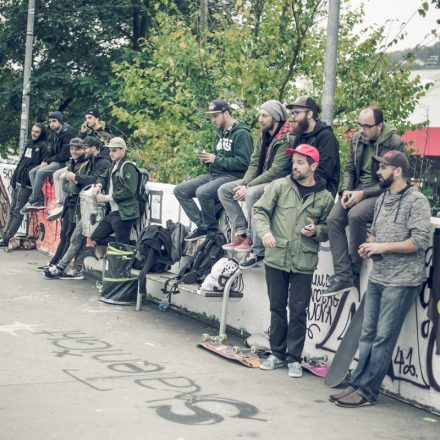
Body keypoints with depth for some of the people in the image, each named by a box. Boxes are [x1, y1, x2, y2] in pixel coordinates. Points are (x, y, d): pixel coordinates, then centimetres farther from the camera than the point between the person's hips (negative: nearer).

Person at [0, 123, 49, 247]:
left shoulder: (43, 146, -7)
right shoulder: (30, 144, 17)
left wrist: (29, 173, -19)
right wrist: (14, 177, 19)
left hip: (27, 183, -8)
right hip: (18, 181, 8)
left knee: (18, 212, -6)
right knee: (12, 210, 11)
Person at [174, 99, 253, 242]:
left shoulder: (241, 134, -10)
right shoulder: (221, 134, 19)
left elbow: (243, 163, -19)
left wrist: (216, 160, -16)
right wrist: (206, 159, 3)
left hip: (233, 176, -10)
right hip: (214, 175, 10)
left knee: (202, 192, -33)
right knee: (180, 190, -1)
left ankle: (212, 229, -12)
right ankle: (201, 226, -3)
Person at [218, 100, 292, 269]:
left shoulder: (287, 139, -17)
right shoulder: (263, 137, 11)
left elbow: (276, 170, -23)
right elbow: (254, 163, 10)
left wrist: (248, 187, -23)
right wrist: (244, 184, -9)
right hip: (261, 179, 9)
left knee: (252, 194, -36)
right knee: (224, 190, 0)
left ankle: (258, 250, -28)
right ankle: (242, 232, -5)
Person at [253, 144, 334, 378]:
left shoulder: (325, 198, 2)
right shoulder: (280, 186, 1)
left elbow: (329, 229, 10)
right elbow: (260, 210, -1)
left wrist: (316, 231, -12)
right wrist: (265, 231, -18)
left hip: (304, 264, -1)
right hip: (275, 259, 1)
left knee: (298, 312, 3)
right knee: (277, 309, 12)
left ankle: (294, 358, 15)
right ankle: (277, 354, 25)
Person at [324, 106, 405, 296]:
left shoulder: (395, 143, -11)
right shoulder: (356, 139, 8)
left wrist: (363, 194, -19)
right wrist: (346, 190, -3)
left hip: (380, 194, -6)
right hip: (357, 190, 6)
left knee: (355, 215, -33)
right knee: (333, 218, -19)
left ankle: (355, 272, -17)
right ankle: (342, 276, -20)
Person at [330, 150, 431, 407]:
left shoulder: (416, 201, -11)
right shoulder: (382, 199, 14)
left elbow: (421, 241, -18)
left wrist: (382, 247, -18)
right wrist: (369, 246, 2)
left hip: (402, 281, -8)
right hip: (377, 278, 8)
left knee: (384, 338, -4)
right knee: (368, 335, 10)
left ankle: (366, 391, 0)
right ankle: (357, 385, 15)